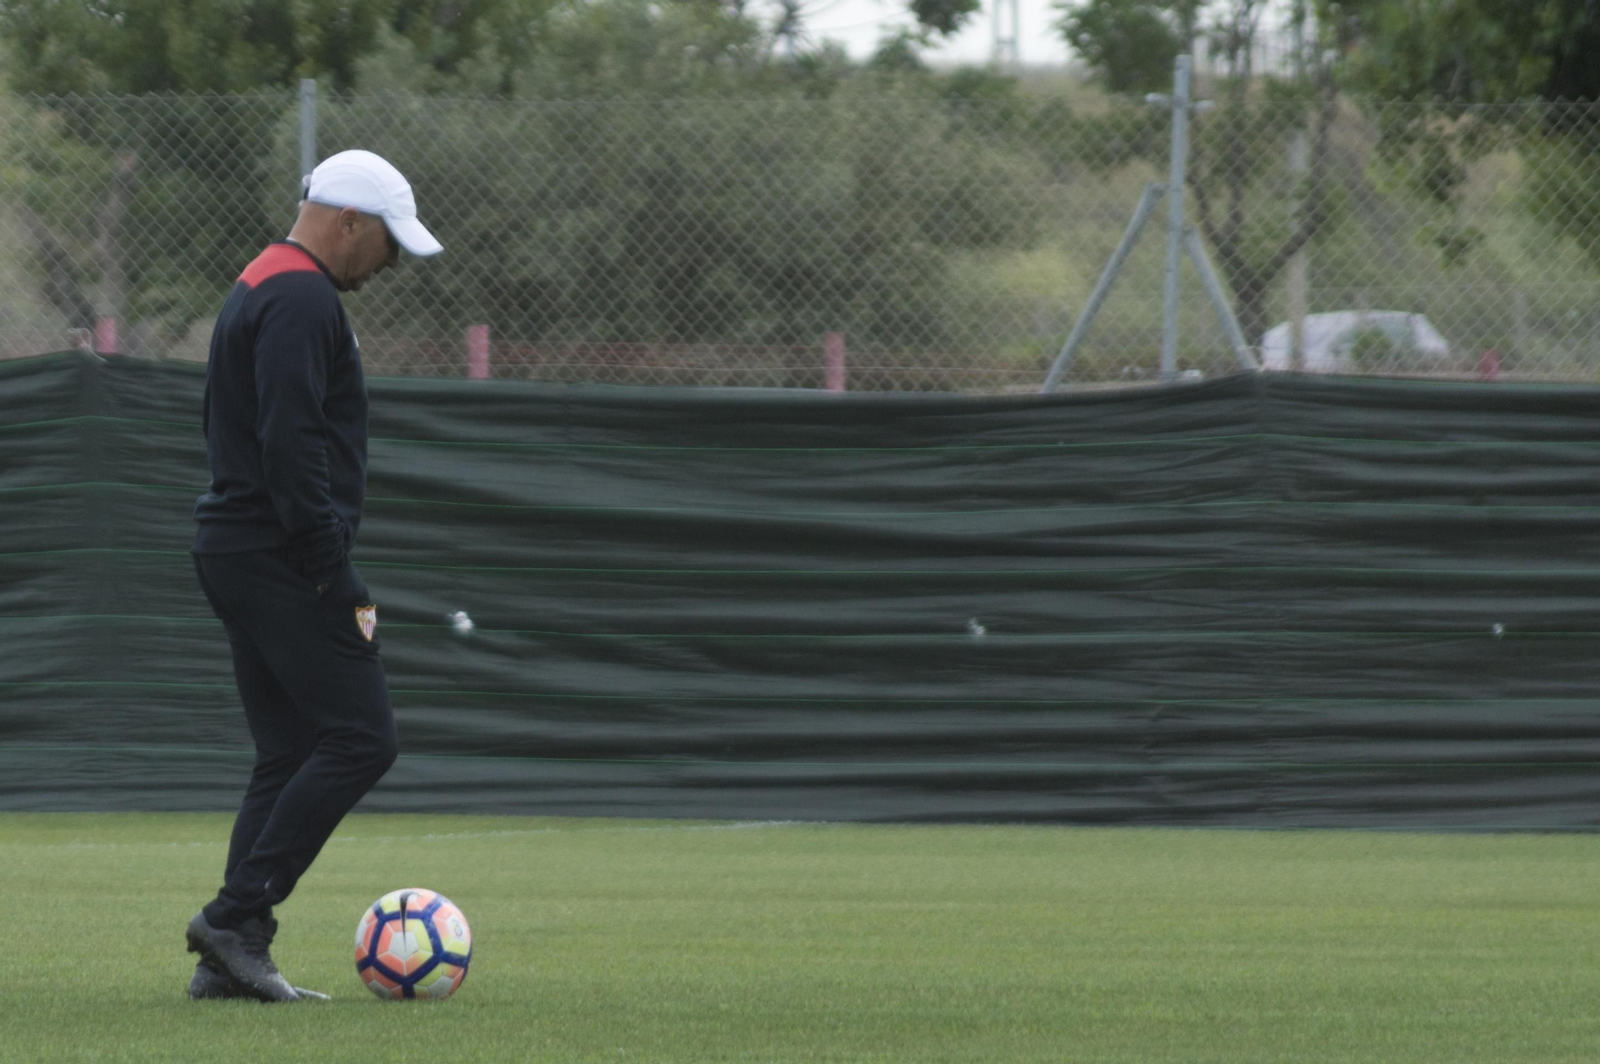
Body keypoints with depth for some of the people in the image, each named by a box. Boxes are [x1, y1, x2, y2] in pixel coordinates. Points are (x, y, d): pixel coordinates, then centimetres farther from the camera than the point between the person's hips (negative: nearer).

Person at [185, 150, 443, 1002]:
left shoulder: (259, 289, 21)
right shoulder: (302, 300, -13)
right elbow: (292, 447, -22)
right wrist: (339, 585, -20)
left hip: (234, 549, 11)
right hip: (281, 555, -11)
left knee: (288, 756, 9)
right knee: (359, 737, -11)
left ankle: (230, 960, 4)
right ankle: (238, 916, -13)